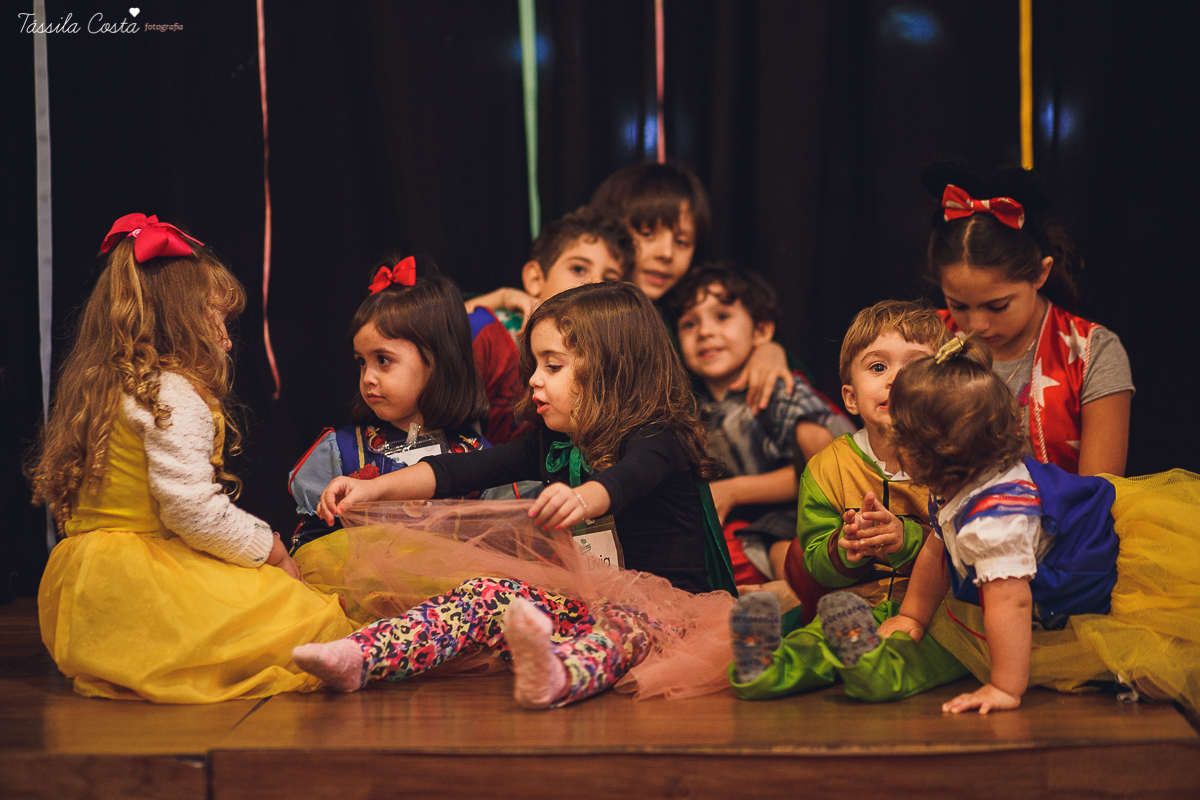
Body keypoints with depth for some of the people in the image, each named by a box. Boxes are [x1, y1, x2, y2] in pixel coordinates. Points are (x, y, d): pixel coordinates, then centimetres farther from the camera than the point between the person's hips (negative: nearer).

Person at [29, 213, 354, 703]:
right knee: (311, 621, -10)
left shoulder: (100, 393, 17)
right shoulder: (172, 397, -12)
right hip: (142, 585, -10)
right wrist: (268, 549, -4)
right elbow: (191, 509, -20)